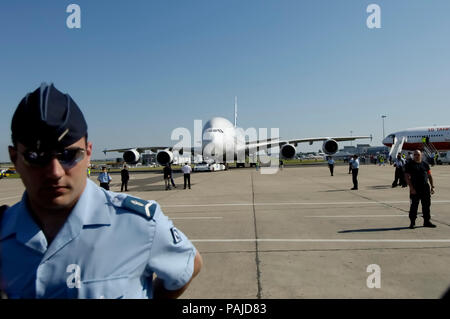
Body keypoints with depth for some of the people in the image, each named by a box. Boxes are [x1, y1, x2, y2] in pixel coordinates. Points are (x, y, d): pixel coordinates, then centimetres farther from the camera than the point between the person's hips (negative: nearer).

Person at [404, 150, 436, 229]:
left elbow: (430, 176, 15)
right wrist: (411, 188, -15)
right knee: (414, 205, -1)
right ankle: (412, 222, 9)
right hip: (415, 189, -4)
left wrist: (432, 186, 7)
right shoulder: (409, 165, -2)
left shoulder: (425, 164, 12)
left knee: (426, 205, 8)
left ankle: (426, 221, 20)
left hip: (425, 188, 4)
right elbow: (407, 177, -7)